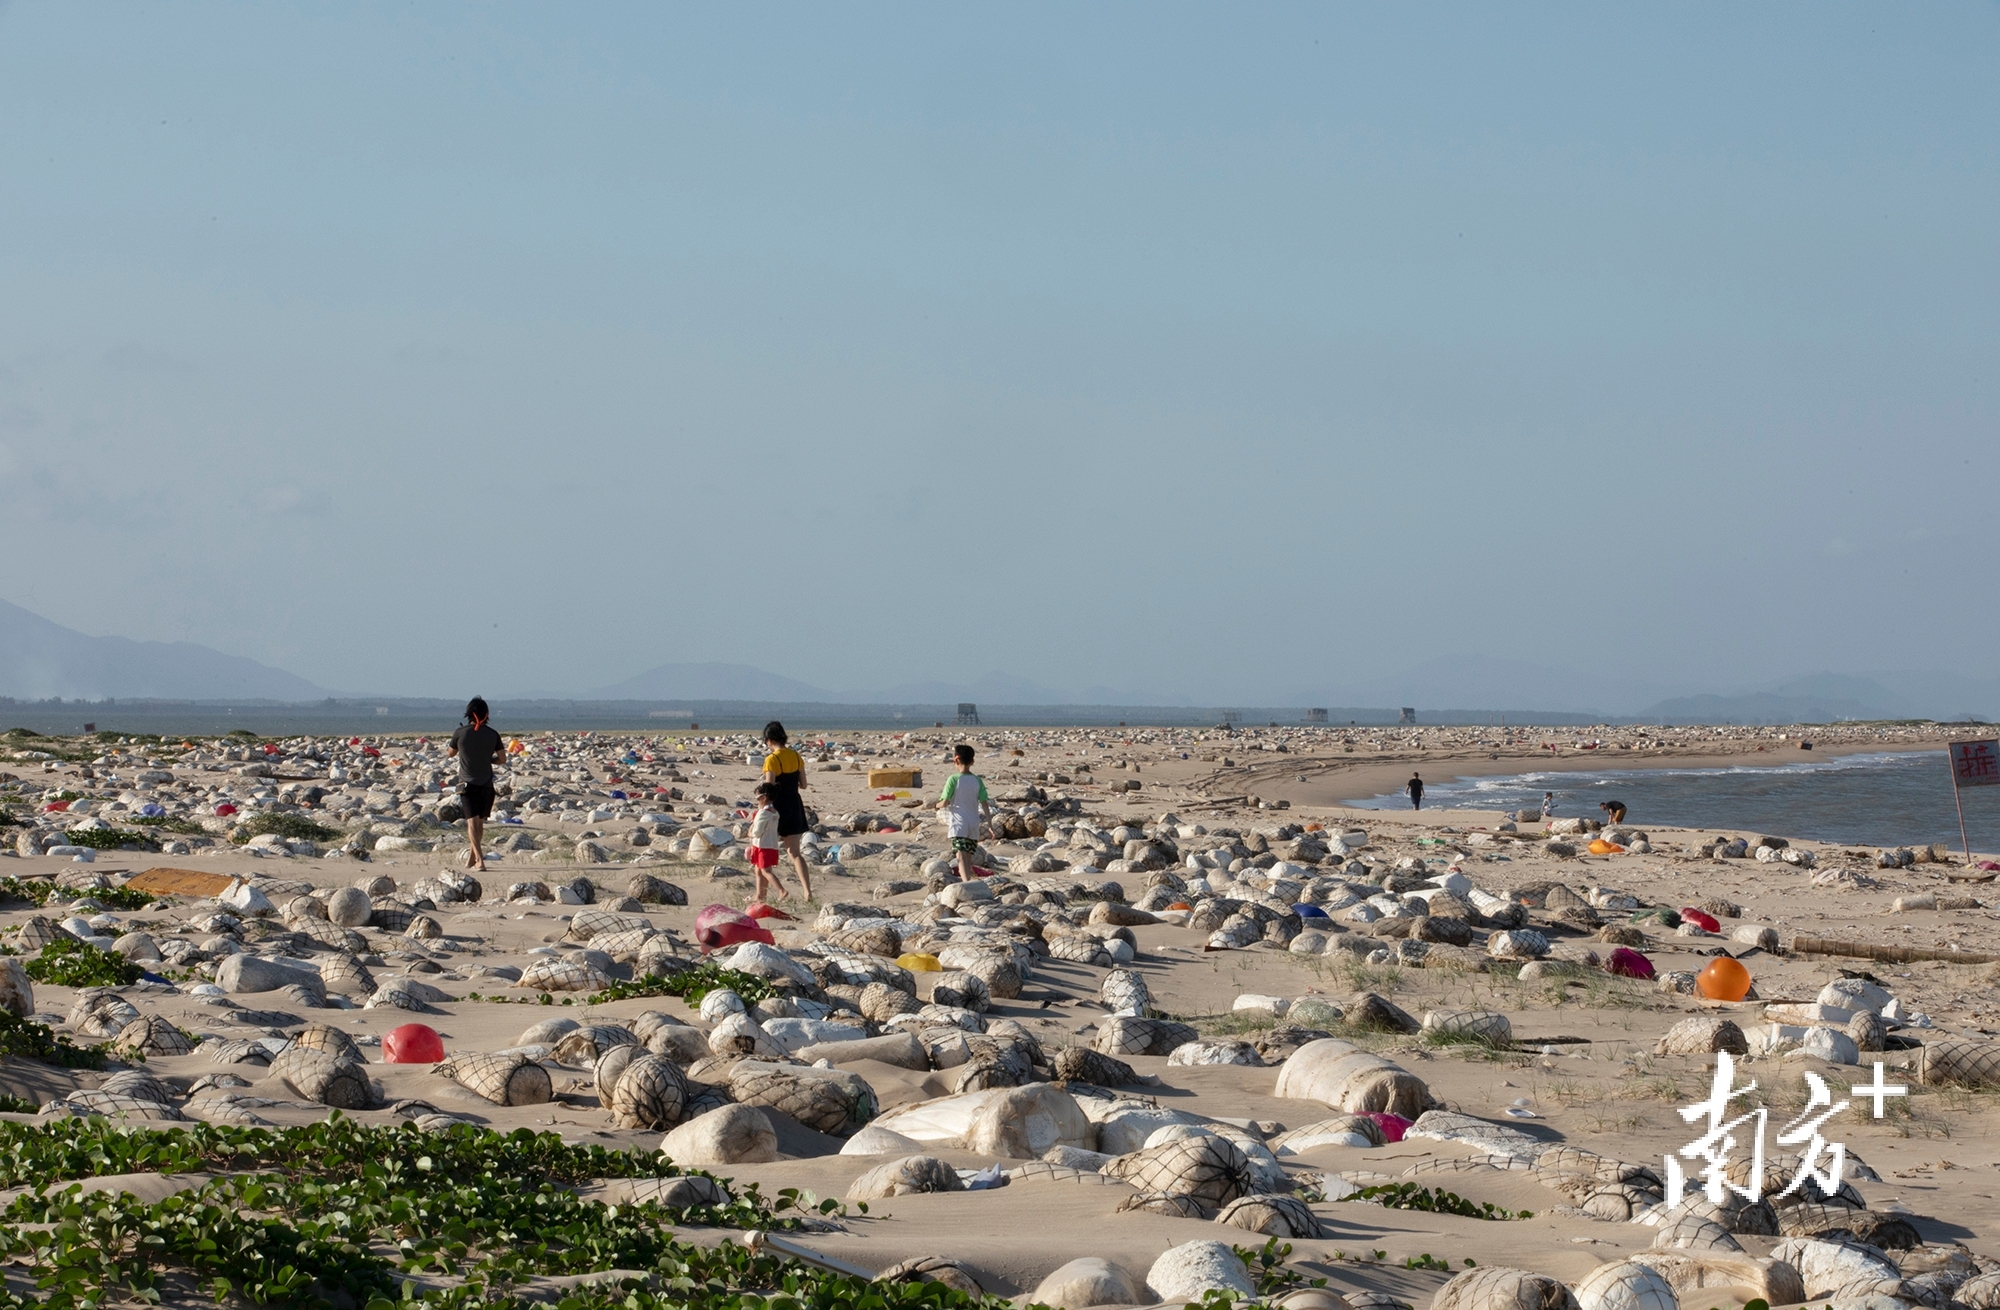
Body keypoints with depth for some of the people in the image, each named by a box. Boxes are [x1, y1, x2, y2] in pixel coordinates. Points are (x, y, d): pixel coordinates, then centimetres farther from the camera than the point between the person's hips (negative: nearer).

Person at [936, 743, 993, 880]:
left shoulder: (953, 779, -8)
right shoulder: (978, 781, 3)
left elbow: (945, 803, -10)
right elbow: (984, 803, 1)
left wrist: (937, 806, 12)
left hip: (958, 824, -5)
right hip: (974, 825, 5)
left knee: (961, 857, -14)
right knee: (968, 856, 17)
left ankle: (967, 883, -32)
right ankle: (967, 880, 26)